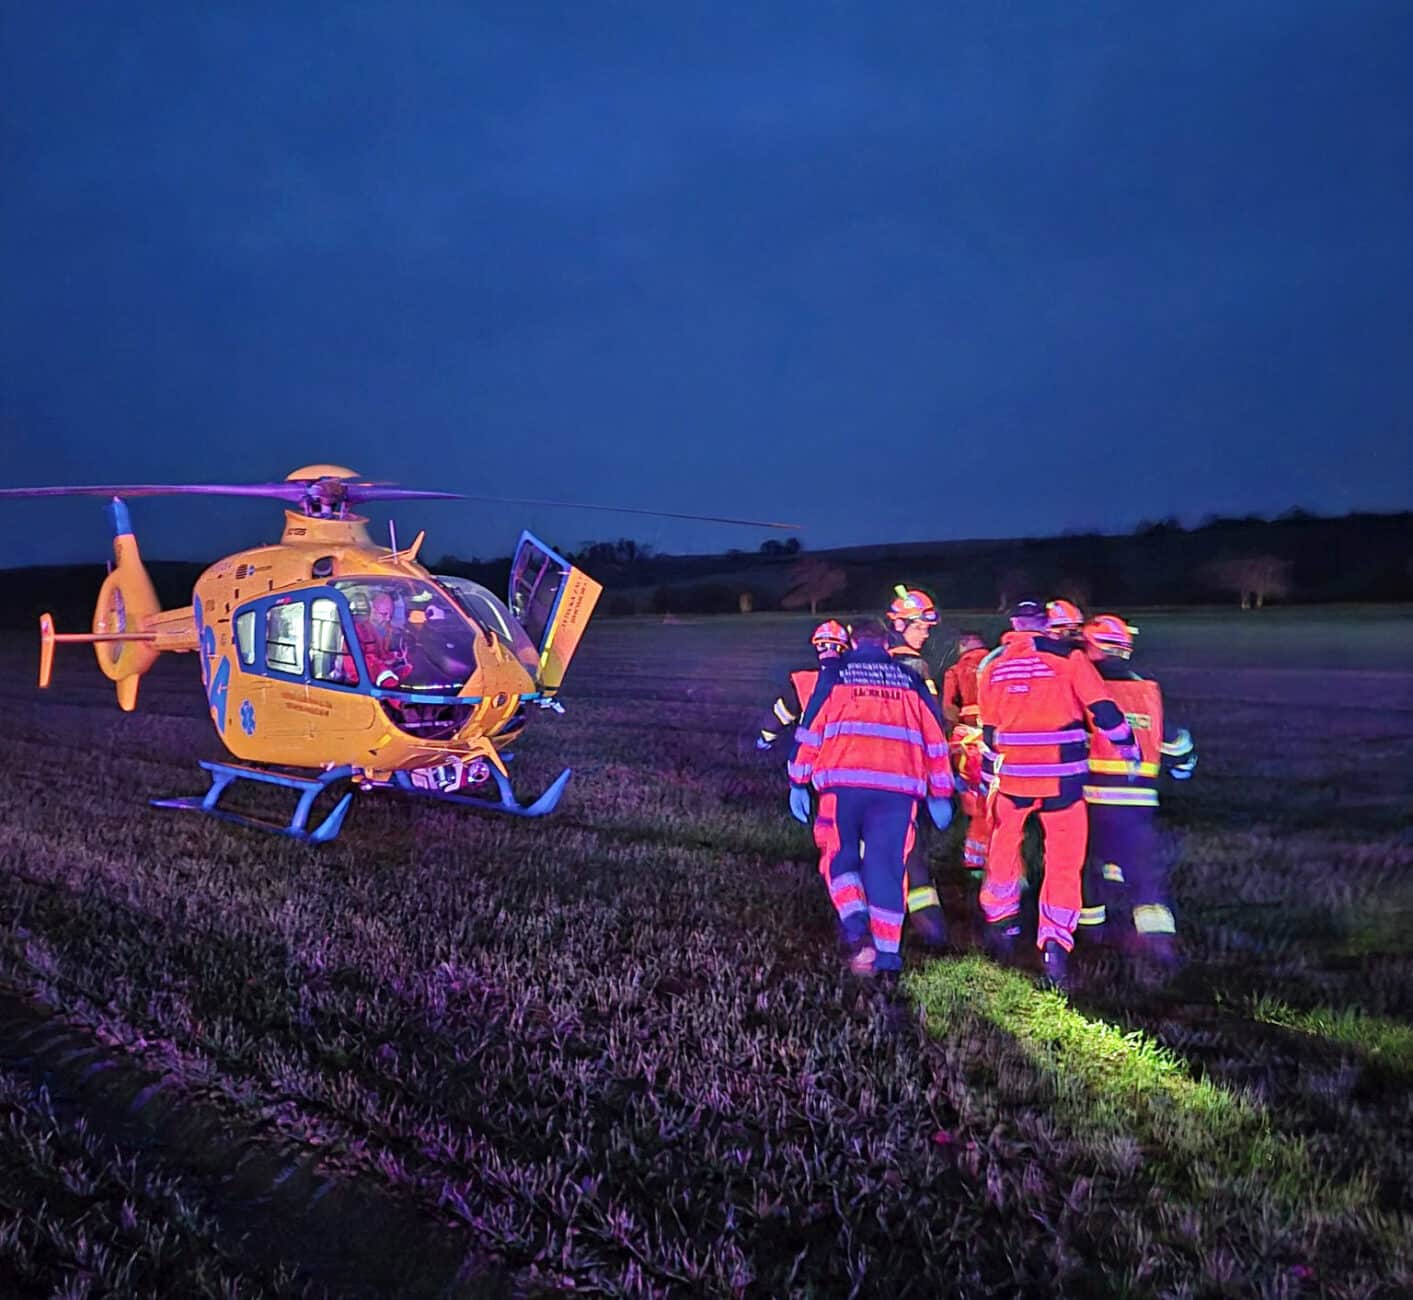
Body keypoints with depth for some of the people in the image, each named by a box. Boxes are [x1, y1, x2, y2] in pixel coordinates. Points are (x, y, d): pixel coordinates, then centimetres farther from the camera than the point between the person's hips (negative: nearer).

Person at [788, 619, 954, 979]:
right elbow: (934, 738, 19)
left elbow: (810, 728, 8)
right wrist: (940, 795, 22)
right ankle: (887, 953, 6)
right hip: (898, 785, 1)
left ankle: (858, 931, -8)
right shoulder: (911, 680, 20)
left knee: (842, 857, 12)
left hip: (843, 780, -1)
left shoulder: (834, 673, 14)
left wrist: (798, 783, 11)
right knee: (886, 865, 7)